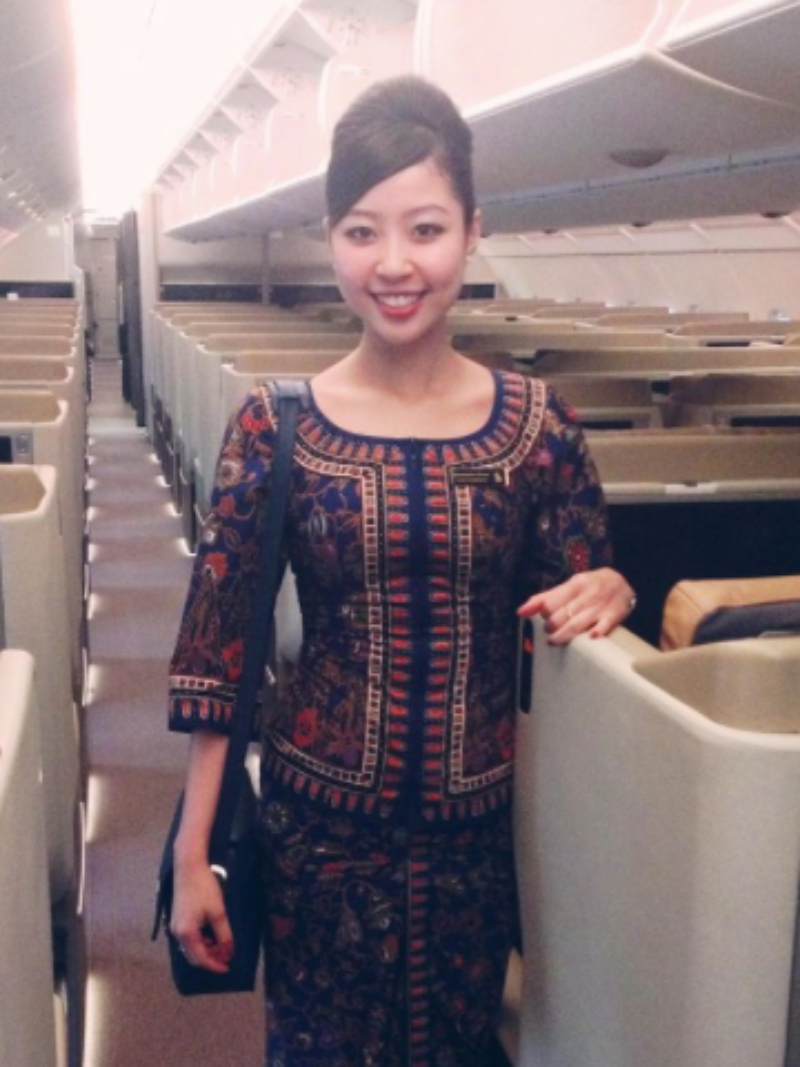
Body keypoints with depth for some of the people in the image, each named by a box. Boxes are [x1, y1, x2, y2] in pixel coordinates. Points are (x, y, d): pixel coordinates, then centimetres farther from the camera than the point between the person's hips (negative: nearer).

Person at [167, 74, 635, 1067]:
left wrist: (608, 590, -19)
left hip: (482, 821, 1)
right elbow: (215, 643, -6)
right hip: (320, 816, -1)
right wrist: (192, 854, -5)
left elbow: (579, 597, 5)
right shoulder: (274, 425, -9)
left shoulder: (537, 422, -6)